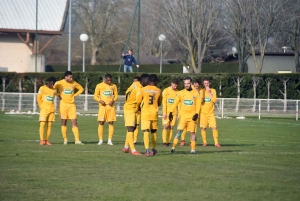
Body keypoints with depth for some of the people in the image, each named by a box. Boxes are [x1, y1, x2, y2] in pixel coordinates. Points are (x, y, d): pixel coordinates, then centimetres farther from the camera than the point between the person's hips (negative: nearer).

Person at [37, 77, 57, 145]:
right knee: (42, 124, -11)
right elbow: (38, 98, 0)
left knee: (49, 125, 2)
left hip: (51, 109, 4)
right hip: (44, 109, -4)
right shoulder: (42, 88, -1)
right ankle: (42, 140, -10)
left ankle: (47, 140, 5)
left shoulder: (54, 90, 11)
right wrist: (41, 107, -4)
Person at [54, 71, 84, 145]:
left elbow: (81, 89, 16)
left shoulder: (74, 83, 2)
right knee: (64, 122, 4)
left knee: (74, 122, -5)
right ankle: (65, 139, 13)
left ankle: (77, 140, -8)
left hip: (71, 104, 2)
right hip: (63, 104, -2)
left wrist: (75, 95, 4)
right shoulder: (59, 83, -7)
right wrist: (59, 95, -3)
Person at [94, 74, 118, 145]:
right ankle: (100, 140, 0)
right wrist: (100, 100, -16)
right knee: (101, 123, -5)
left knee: (111, 123, -1)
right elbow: (95, 96, 4)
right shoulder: (99, 86, 3)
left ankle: (110, 140, 1)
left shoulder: (113, 86, 10)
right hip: (103, 106, -2)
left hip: (111, 106, 2)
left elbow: (116, 96, 13)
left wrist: (113, 101, -9)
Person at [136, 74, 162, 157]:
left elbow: (138, 101, 3)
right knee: (153, 132, 17)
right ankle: (153, 150, 28)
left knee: (146, 132, -7)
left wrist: (137, 108, 23)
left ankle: (147, 150, -20)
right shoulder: (158, 91, 2)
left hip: (145, 113, -2)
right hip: (154, 113, 2)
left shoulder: (143, 89, -5)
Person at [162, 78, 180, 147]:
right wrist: (164, 112, -12)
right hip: (167, 112, -3)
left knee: (171, 127, 1)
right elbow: (164, 102, -5)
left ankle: (168, 142, 5)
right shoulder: (166, 91, -2)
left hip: (174, 112, 3)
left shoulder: (177, 92, 7)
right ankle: (164, 142, -9)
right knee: (166, 126, -10)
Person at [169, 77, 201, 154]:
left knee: (192, 132, 2)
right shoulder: (181, 93, 5)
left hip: (192, 116, 0)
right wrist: (171, 112, -3)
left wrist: (196, 114, -9)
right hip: (183, 115, 0)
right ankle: (173, 147, -11)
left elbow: (198, 104, 4)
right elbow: (175, 103, 5)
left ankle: (193, 149, 7)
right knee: (179, 131, -10)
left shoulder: (195, 93, 5)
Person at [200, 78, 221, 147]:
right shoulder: (201, 91, 4)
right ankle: (204, 142, 12)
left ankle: (216, 142, -6)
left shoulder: (213, 90, 4)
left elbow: (214, 100, -9)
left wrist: (209, 93, -11)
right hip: (203, 112, 0)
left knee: (214, 127, -9)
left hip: (211, 112, 0)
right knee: (203, 128, -1)